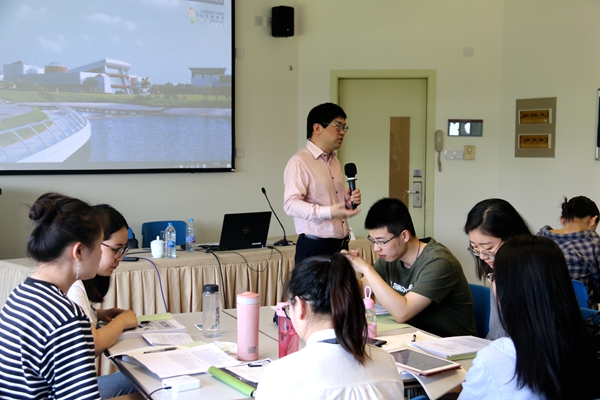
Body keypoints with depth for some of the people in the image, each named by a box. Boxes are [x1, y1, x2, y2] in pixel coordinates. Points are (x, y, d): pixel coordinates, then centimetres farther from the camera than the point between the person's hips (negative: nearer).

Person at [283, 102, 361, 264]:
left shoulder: (335, 161, 17)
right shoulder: (299, 161, -11)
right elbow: (291, 204, -21)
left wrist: (348, 201, 5)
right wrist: (329, 212, -31)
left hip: (341, 246, 8)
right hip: (314, 248, -8)